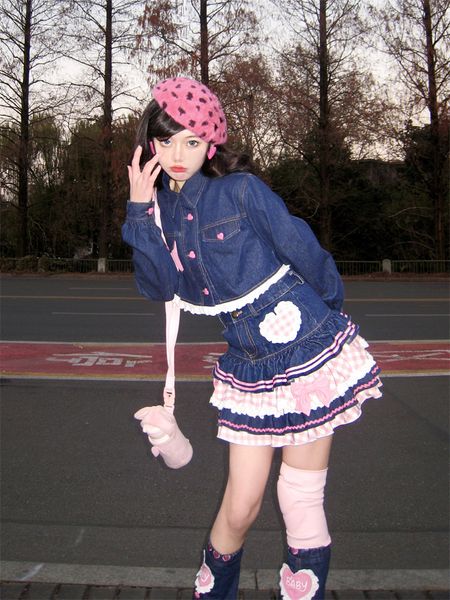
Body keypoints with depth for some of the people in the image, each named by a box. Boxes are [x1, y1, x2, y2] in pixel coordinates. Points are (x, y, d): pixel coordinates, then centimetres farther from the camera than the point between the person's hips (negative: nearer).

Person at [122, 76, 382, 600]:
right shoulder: (159, 206, 4)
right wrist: (140, 212, -14)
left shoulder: (241, 189, -11)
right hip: (248, 370, 4)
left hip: (310, 355, -3)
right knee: (240, 508, 7)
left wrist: (327, 320, 9)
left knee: (301, 502, 5)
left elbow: (305, 253, -3)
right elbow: (158, 288, -7)